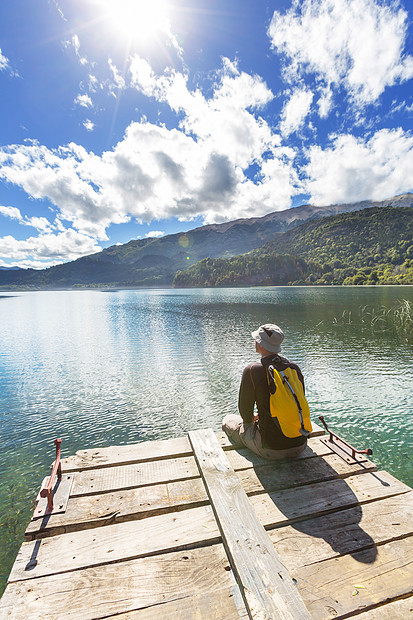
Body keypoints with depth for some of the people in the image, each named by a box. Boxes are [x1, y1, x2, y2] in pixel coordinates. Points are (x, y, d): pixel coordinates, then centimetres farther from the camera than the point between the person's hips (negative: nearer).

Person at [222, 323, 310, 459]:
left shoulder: (252, 370, -17)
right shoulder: (295, 368, -2)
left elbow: (244, 408, -6)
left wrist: (251, 419, 20)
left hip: (272, 449, -5)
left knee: (228, 420, 19)